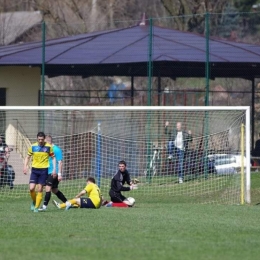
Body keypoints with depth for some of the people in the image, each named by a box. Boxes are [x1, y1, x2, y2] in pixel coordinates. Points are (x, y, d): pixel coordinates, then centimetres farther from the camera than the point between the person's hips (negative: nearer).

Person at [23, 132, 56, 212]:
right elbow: (28, 157, 12)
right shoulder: (33, 147, 1)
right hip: (34, 169, 1)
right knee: (31, 188, -9)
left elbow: (53, 157, 5)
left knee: (40, 189, -3)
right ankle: (34, 202, 18)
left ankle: (36, 207, 5)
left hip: (44, 170, -1)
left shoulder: (48, 147, -4)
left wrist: (54, 169, -3)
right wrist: (25, 166, -3)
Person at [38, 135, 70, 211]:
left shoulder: (56, 150, -11)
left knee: (48, 188, -16)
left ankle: (44, 206, -16)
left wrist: (59, 174, -17)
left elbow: (60, 162, -13)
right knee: (55, 190, 13)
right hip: (49, 172, 9)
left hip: (54, 173, -9)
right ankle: (67, 203, 24)